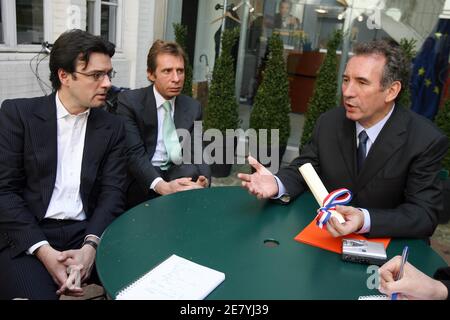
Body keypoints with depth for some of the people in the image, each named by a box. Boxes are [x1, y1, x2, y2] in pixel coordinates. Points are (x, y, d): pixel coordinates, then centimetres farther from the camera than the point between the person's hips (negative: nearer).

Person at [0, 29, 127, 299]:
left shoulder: (113, 126, 7)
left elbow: (112, 192, 2)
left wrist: (90, 246, -16)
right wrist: (45, 251, -17)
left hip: (87, 231, 3)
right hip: (27, 235, -2)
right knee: (36, 293, -28)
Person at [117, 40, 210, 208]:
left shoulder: (193, 107, 7)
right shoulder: (129, 101, -6)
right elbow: (134, 154, -16)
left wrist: (202, 180, -24)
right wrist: (162, 186, -33)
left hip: (181, 175, 4)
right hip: (142, 180, -3)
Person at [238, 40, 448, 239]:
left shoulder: (427, 141, -15)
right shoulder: (329, 122, -4)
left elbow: (425, 214, -17)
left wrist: (365, 221, -35)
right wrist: (277, 184, -20)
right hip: (324, 235, 2)